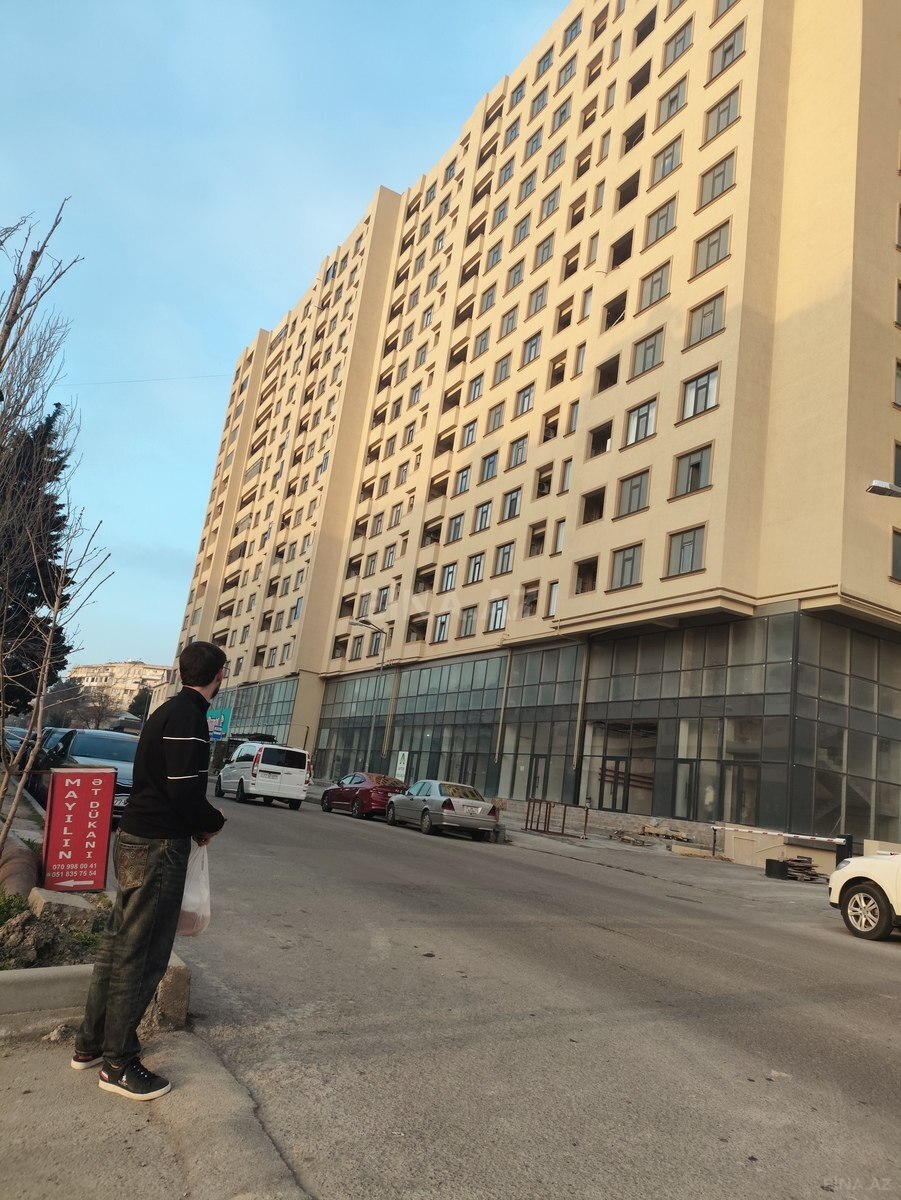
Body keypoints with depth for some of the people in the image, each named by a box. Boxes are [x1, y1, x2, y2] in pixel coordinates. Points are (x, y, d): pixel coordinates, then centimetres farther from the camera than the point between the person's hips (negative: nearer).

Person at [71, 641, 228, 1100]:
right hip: (159, 847, -10)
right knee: (141, 955, 1)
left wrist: (196, 824, 9)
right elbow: (185, 791, -24)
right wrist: (215, 821, -5)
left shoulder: (168, 711, 11)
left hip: (134, 839, 10)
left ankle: (90, 1044, 31)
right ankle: (118, 1064, 13)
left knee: (119, 943, 18)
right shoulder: (189, 718, -20)